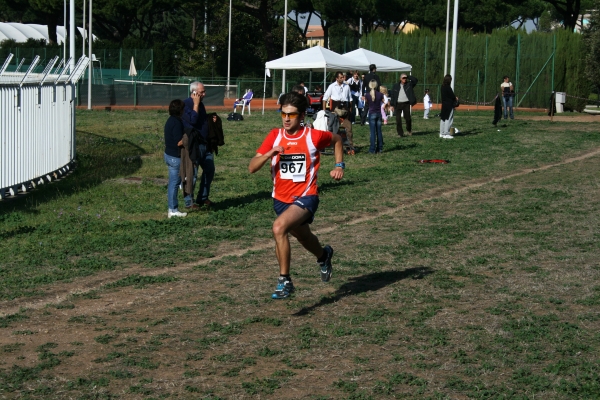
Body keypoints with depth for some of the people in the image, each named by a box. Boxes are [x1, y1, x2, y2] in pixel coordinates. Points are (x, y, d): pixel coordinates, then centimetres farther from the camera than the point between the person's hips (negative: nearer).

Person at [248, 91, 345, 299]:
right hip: (281, 199, 5)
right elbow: (252, 167, -9)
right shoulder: (274, 136, -5)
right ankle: (323, 255, 63)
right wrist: (270, 153, -26)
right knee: (303, 237, 27)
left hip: (305, 197, -5)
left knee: (279, 227, -31)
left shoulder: (313, 136, -11)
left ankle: (284, 280, -20)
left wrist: (339, 166, 0)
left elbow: (336, 140, 11)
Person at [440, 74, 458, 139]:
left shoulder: (443, 87, 9)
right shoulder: (448, 87, -18)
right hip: (449, 105, -9)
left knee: (443, 119, 14)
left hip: (444, 104, 9)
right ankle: (446, 134, -5)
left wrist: (454, 98, 7)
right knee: (448, 119, -5)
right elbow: (452, 95, -15)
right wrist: (456, 98, 5)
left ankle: (442, 133, 20)